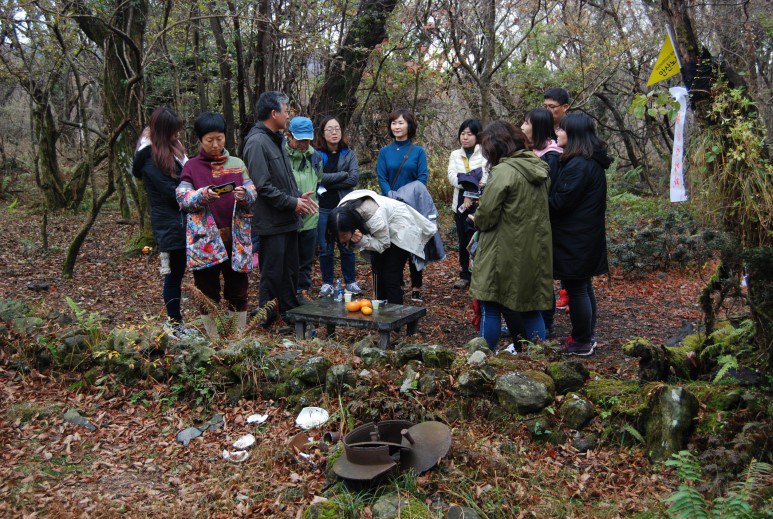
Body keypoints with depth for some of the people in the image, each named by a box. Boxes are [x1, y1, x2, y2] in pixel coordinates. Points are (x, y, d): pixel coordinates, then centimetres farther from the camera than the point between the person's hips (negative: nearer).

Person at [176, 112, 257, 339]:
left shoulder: (237, 164, 8)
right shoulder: (191, 167, 4)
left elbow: (253, 194, 4)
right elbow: (182, 199, -4)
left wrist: (244, 194, -19)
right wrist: (203, 194, -23)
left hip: (236, 238, 1)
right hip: (205, 240, -1)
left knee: (238, 291, 7)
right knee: (207, 293, 6)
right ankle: (214, 341, 19)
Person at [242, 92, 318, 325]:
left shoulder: (277, 139, 15)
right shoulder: (257, 142, -17)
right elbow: (263, 186, -21)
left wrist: (299, 195, 7)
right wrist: (292, 203, -15)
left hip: (288, 220, 10)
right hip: (271, 223, -9)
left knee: (290, 272, 18)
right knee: (272, 275, 0)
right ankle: (267, 321, 13)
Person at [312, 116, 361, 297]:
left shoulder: (349, 154, 5)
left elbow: (354, 179, -8)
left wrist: (328, 182, -11)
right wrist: (342, 175, -11)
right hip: (323, 208, -1)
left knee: (347, 246, 7)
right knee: (325, 248, 7)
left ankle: (350, 281, 19)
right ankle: (327, 283, 19)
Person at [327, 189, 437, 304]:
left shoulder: (374, 217, -41)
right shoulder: (341, 212, -21)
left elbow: (383, 244, -25)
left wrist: (362, 240, -41)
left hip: (400, 231, -7)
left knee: (391, 278, -11)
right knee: (377, 274, 6)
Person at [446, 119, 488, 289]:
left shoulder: (485, 154, -1)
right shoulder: (455, 155, 12)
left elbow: (486, 178, -10)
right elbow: (452, 176, -4)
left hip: (480, 203, -4)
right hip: (460, 203, 4)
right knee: (463, 240, 11)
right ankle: (464, 275, 21)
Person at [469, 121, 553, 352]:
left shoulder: (503, 171, -17)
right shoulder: (538, 169, 8)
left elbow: (486, 216, -17)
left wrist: (477, 221, 6)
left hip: (505, 254, -7)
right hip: (534, 253, 7)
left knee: (491, 308, 5)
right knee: (530, 307, 16)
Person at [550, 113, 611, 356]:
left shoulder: (579, 165, -22)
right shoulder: (592, 161, 10)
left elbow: (559, 202, -22)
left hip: (574, 241, -10)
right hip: (587, 236, 10)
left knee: (576, 290, 1)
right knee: (584, 288, 19)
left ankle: (582, 343, 13)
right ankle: (588, 336, 32)